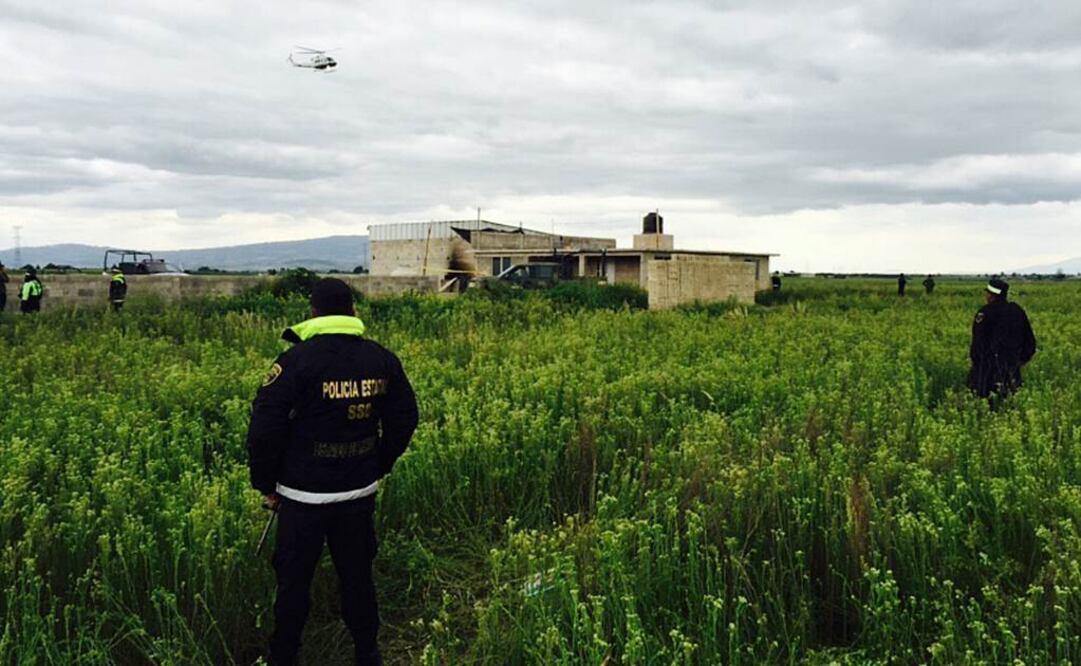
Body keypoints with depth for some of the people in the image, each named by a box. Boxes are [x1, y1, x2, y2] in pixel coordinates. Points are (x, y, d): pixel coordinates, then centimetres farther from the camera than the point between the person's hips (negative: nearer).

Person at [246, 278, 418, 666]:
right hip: (360, 492, 4)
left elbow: (265, 428, -14)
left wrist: (265, 484, 0)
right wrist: (379, 468, 19)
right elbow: (404, 420, 9)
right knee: (357, 574, 18)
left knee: (294, 579, 12)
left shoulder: (296, 361, -14)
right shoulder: (382, 360, 0)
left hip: (302, 495, -4)